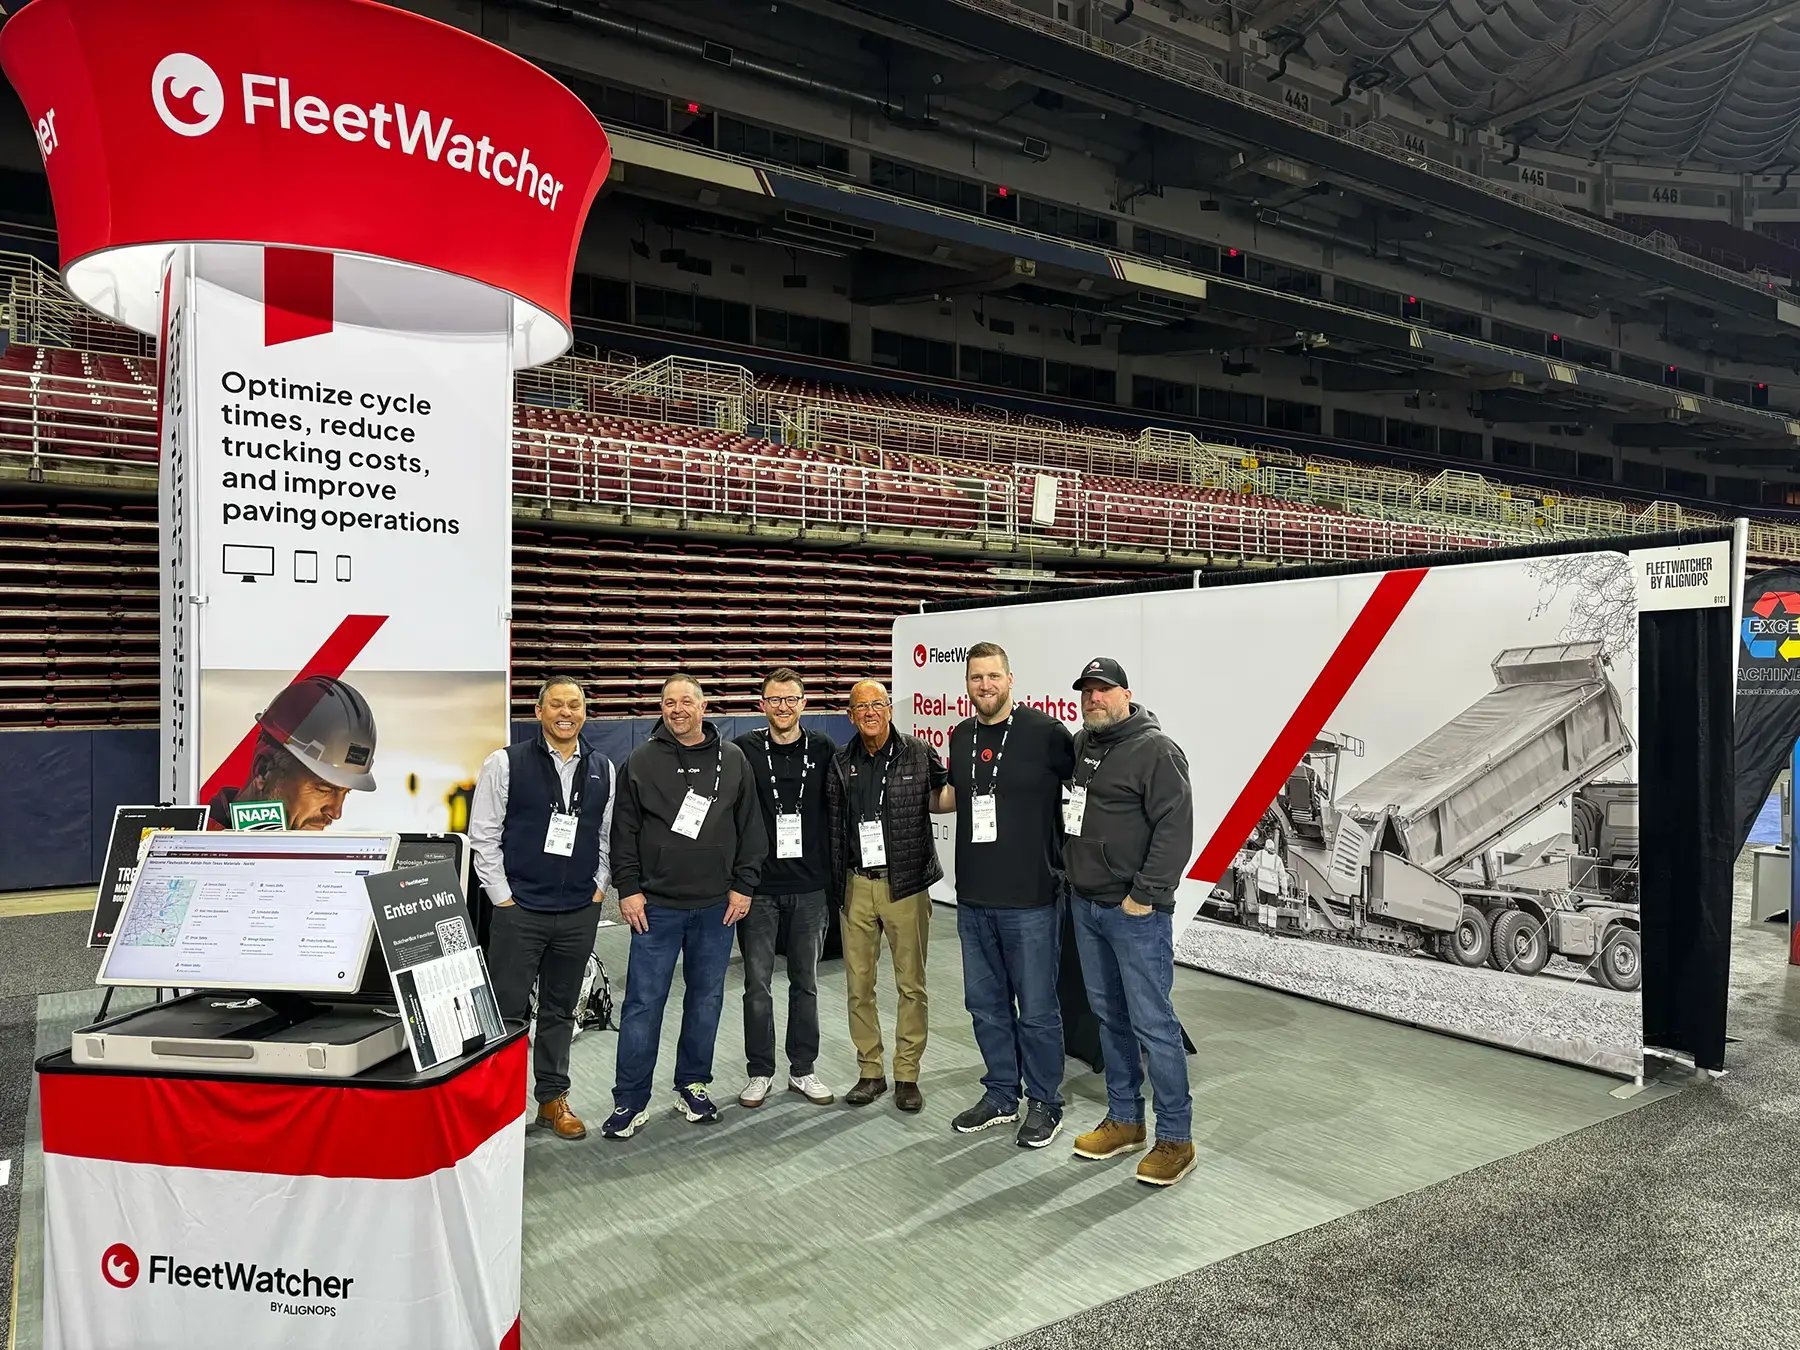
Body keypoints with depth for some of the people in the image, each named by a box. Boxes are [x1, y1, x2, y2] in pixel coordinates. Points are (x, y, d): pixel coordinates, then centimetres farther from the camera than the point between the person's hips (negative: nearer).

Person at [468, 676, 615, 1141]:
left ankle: (553, 1099, 27)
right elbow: (483, 836, -4)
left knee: (560, 1010, 15)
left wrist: (598, 889, 4)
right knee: (508, 1011, 3)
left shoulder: (603, 770, 6)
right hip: (518, 911, -3)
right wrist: (503, 898, -7)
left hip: (580, 914, 4)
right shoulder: (505, 763, -5)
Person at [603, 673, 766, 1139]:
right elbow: (624, 830, 1)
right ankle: (630, 1101, 13)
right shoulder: (642, 761, 0)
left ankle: (693, 1086, 28)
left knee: (706, 999, 12)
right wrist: (628, 888, -4)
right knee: (644, 1003, 1)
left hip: (716, 906, 2)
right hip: (656, 905, -2)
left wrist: (743, 886, 1)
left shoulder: (732, 760, 4)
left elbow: (750, 827, 6)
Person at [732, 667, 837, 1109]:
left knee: (805, 982, 11)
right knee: (757, 983, 6)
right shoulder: (745, 750, -3)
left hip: (808, 886, 2)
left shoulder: (823, 750, 2)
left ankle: (803, 1069, 24)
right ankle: (760, 1072, 20)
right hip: (758, 887, -1)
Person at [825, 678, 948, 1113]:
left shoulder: (918, 754, -2)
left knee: (911, 984, 4)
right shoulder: (841, 764, 7)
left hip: (906, 885, -3)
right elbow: (834, 827, 11)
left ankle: (907, 1075, 17)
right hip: (857, 885, 3)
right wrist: (838, 884, 7)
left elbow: (942, 797, 9)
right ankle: (870, 1072, 22)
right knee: (858, 985, 8)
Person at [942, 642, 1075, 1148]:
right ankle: (1001, 1096, 32)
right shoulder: (961, 736, 7)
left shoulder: (1046, 733, -10)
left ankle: (1046, 1104, 23)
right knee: (985, 1004, 16)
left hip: (1031, 900, -6)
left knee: (1036, 1008, 5)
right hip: (973, 900, 6)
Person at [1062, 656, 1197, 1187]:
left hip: (1135, 911, -8)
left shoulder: (1156, 750, -11)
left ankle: (1176, 1138, 9)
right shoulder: (1079, 746, 11)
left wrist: (1145, 895, -19)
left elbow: (1175, 830, -18)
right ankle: (1124, 1120, 29)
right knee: (1109, 1016, 16)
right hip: (1085, 905, 8)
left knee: (1152, 1023, -3)